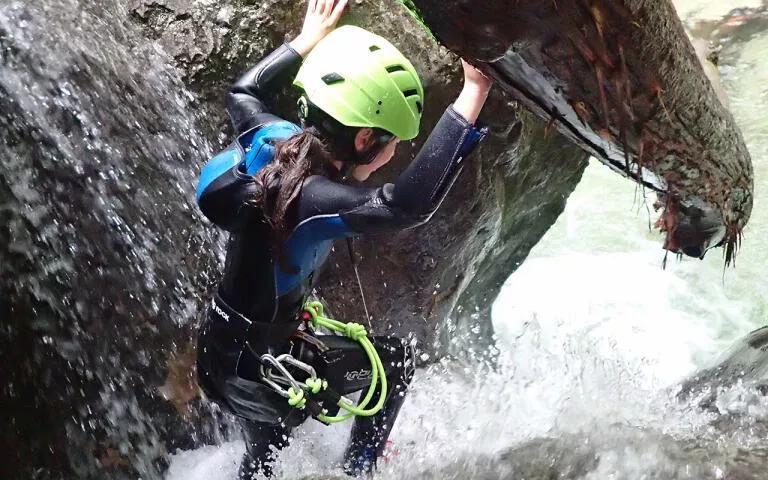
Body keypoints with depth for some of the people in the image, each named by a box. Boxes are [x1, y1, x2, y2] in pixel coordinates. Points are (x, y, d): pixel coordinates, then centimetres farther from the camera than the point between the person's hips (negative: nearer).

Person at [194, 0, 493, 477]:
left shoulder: (275, 139, -10)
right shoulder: (309, 197, -34)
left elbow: (243, 93, 14)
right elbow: (408, 205, -51)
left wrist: (309, 39, 20)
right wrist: (473, 94, -50)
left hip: (219, 351, 8)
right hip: (257, 369, -8)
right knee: (396, 357, 12)